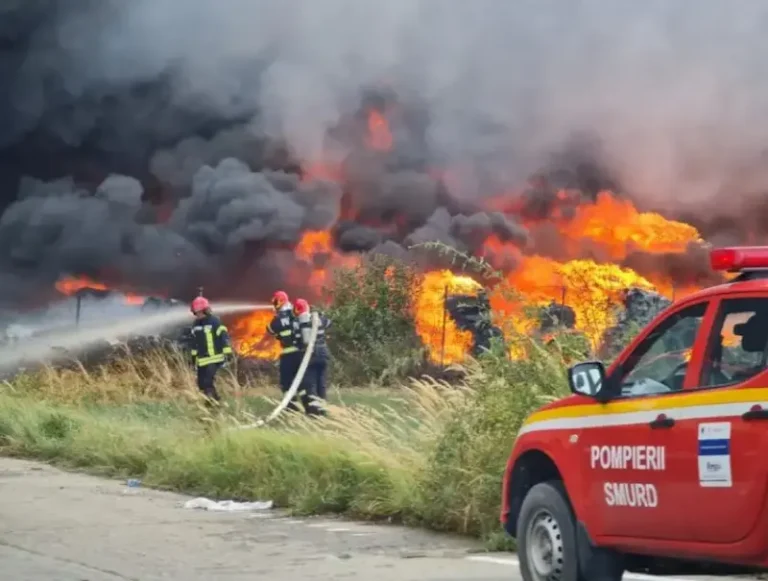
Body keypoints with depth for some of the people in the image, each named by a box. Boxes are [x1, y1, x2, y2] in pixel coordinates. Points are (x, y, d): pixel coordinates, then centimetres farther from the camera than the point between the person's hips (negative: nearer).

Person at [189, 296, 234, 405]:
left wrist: (228, 352, -18)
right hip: (201, 359, 8)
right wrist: (194, 355, 24)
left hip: (214, 358, -8)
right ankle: (216, 400, 21)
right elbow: (194, 340, 23)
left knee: (208, 381, -19)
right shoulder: (196, 324, 11)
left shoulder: (214, 322, -11)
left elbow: (224, 336, -13)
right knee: (201, 384, 7)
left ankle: (210, 401, -13)